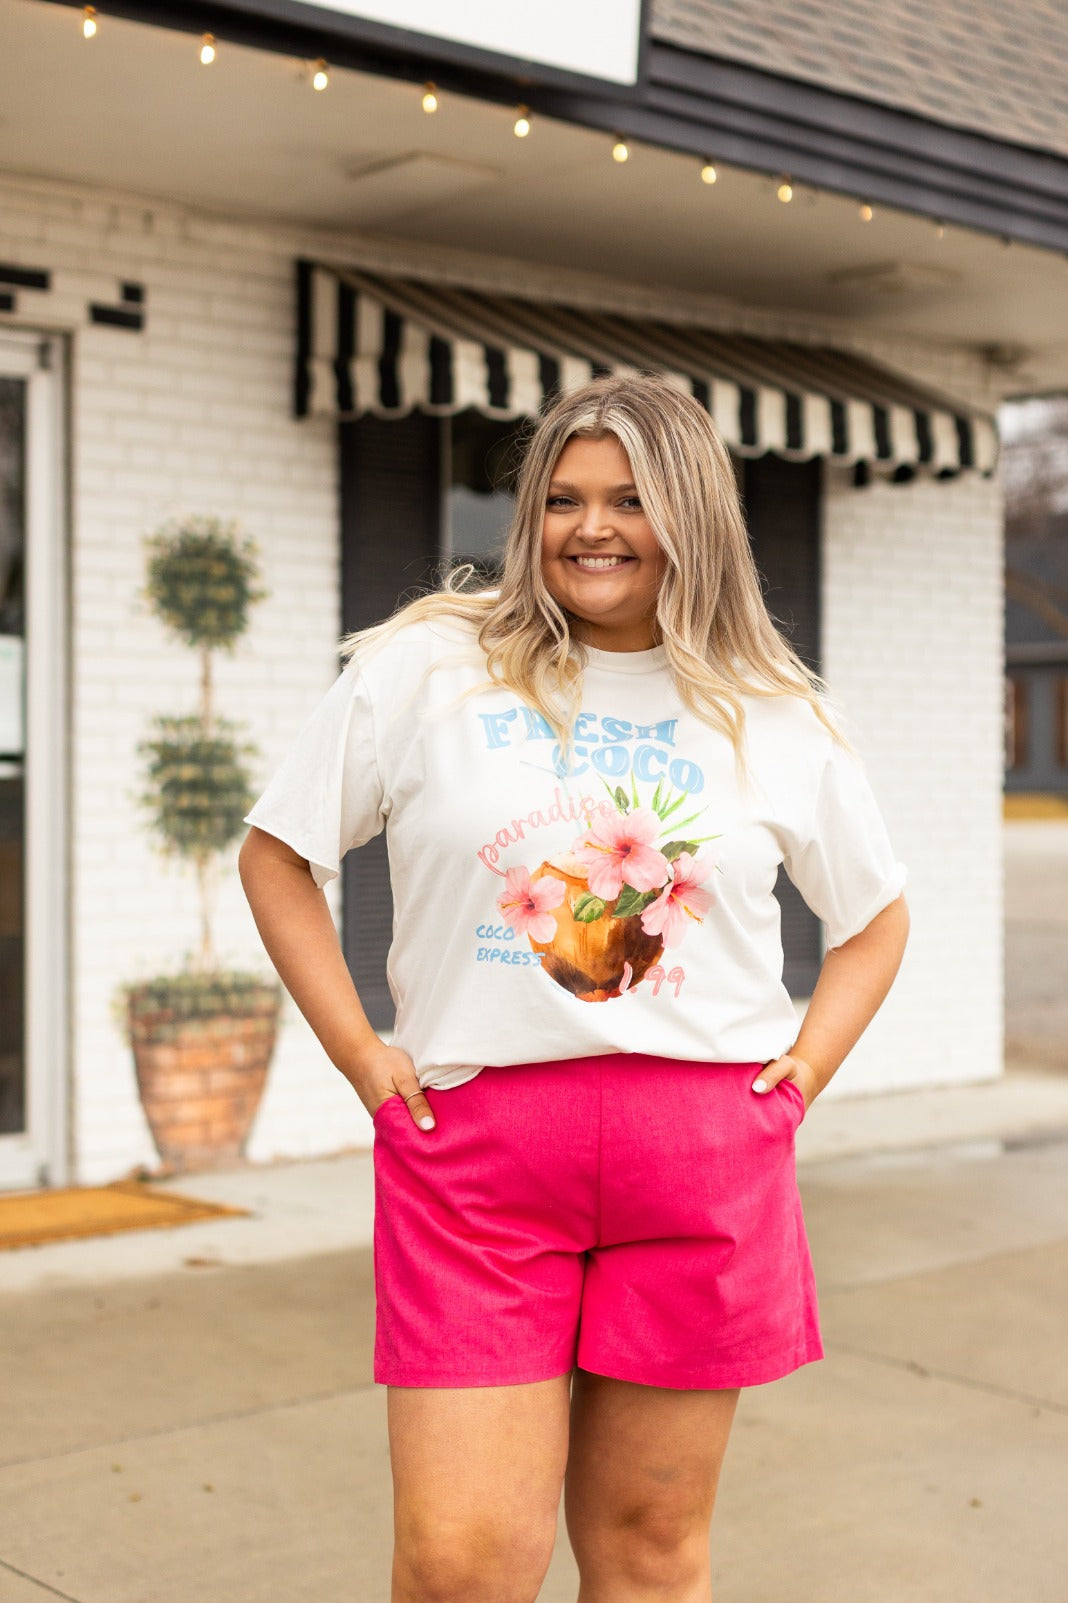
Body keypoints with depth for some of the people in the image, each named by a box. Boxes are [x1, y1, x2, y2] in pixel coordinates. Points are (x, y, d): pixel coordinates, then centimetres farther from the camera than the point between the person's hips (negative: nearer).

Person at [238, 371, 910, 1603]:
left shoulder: (779, 717, 8)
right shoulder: (424, 668, 3)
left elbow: (877, 915, 20)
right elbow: (274, 855, 8)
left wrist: (807, 1067, 5)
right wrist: (360, 1054, -1)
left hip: (705, 1159, 2)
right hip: (474, 1141, -1)